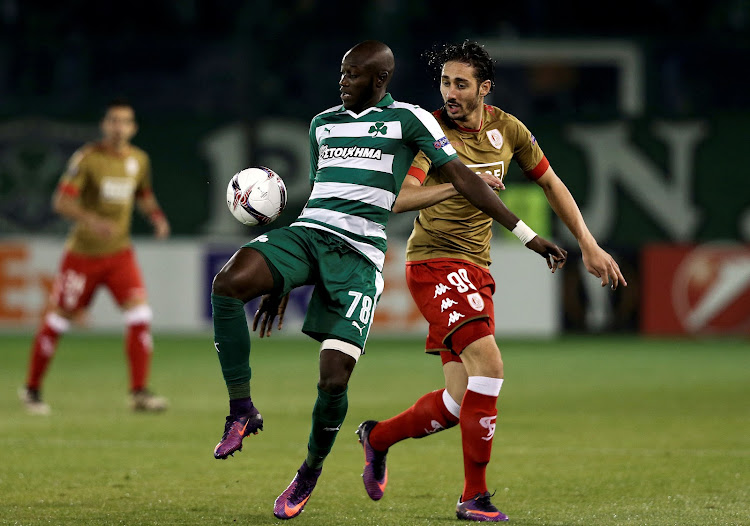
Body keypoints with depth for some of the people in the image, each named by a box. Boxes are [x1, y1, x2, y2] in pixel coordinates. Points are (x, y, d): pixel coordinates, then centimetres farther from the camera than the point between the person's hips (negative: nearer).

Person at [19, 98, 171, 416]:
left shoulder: (139, 159, 4)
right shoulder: (87, 158, -13)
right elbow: (61, 201, -19)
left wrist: (157, 217, 1)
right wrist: (92, 220, -35)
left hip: (119, 252, 4)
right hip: (82, 253, -4)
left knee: (139, 313, -14)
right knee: (59, 319, 4)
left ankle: (139, 392, -12)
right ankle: (32, 389, 21)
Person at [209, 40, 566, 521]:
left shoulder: (408, 120, 6)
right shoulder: (323, 123, 21)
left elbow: (462, 176, 4)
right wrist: (281, 283, 29)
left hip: (359, 254, -4)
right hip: (307, 233, 4)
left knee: (333, 380, -14)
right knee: (228, 283, -28)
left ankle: (311, 471, 14)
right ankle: (242, 410, -15)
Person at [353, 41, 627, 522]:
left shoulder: (507, 129, 6)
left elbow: (550, 182, 19)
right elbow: (400, 198, -25)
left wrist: (589, 246, 16)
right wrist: (456, 184, -40)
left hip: (476, 270, 6)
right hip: (434, 262, -6)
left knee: (462, 401, 2)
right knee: (488, 363, -24)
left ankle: (378, 437, 29)